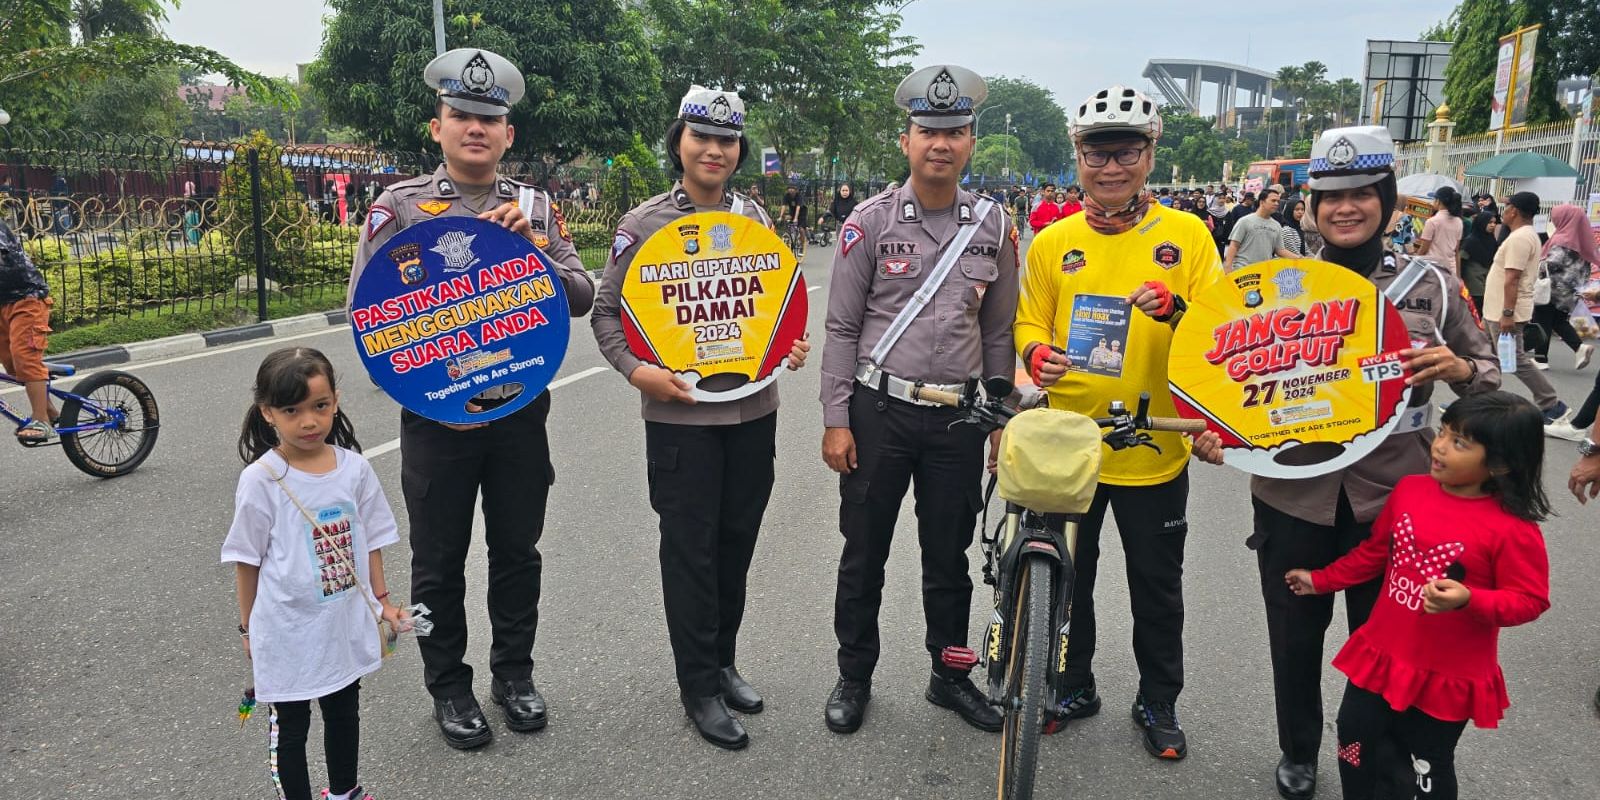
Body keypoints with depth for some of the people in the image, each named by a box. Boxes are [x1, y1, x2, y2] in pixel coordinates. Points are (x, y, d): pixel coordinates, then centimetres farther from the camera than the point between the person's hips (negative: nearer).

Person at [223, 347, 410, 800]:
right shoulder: (260, 480, -16)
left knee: (344, 713, 23)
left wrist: (382, 602, 5)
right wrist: (249, 628, -1)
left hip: (347, 624, 4)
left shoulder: (354, 468, -7)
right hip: (288, 631, -4)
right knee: (292, 727, 14)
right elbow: (246, 559, -7)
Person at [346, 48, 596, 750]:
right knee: (440, 563, 10)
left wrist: (532, 250, -16)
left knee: (517, 551, 14)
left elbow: (580, 298, 1)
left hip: (523, 410, 2)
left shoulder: (534, 209, 6)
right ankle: (449, 686, 29)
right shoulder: (399, 205, -2)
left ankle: (514, 672, 33)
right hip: (436, 420, -2)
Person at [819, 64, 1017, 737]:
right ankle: (854, 676, 27)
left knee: (949, 556, 14)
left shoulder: (993, 226, 4)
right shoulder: (872, 221, -3)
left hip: (958, 418, 2)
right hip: (879, 412, -2)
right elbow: (841, 328, -2)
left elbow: (998, 332, 10)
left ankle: (950, 675, 32)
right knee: (864, 553, 9)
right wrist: (835, 420, -7)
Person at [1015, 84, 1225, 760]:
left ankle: (1158, 703, 33)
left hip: (1156, 448, -1)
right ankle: (1073, 686, 36)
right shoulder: (1053, 243, 3)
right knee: (1066, 577, 15)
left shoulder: (1186, 234, -1)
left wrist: (1173, 306, -24)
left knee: (1157, 588, 13)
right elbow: (1029, 324, 6)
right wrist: (1037, 355, -16)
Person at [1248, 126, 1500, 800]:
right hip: (1293, 495, 1)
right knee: (1295, 637, 14)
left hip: (1392, 498, 0)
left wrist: (1459, 368, -15)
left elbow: (1489, 378, 7)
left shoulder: (1431, 285, 1)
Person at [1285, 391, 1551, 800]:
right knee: (1354, 738, 15)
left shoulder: (1514, 529, -22)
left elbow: (1530, 600, -16)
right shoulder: (1410, 488, -6)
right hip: (1382, 654, 5)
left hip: (1448, 677, -5)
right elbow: (1374, 552, 9)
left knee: (1430, 766, 15)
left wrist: (1469, 600, -32)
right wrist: (1321, 580, 13)